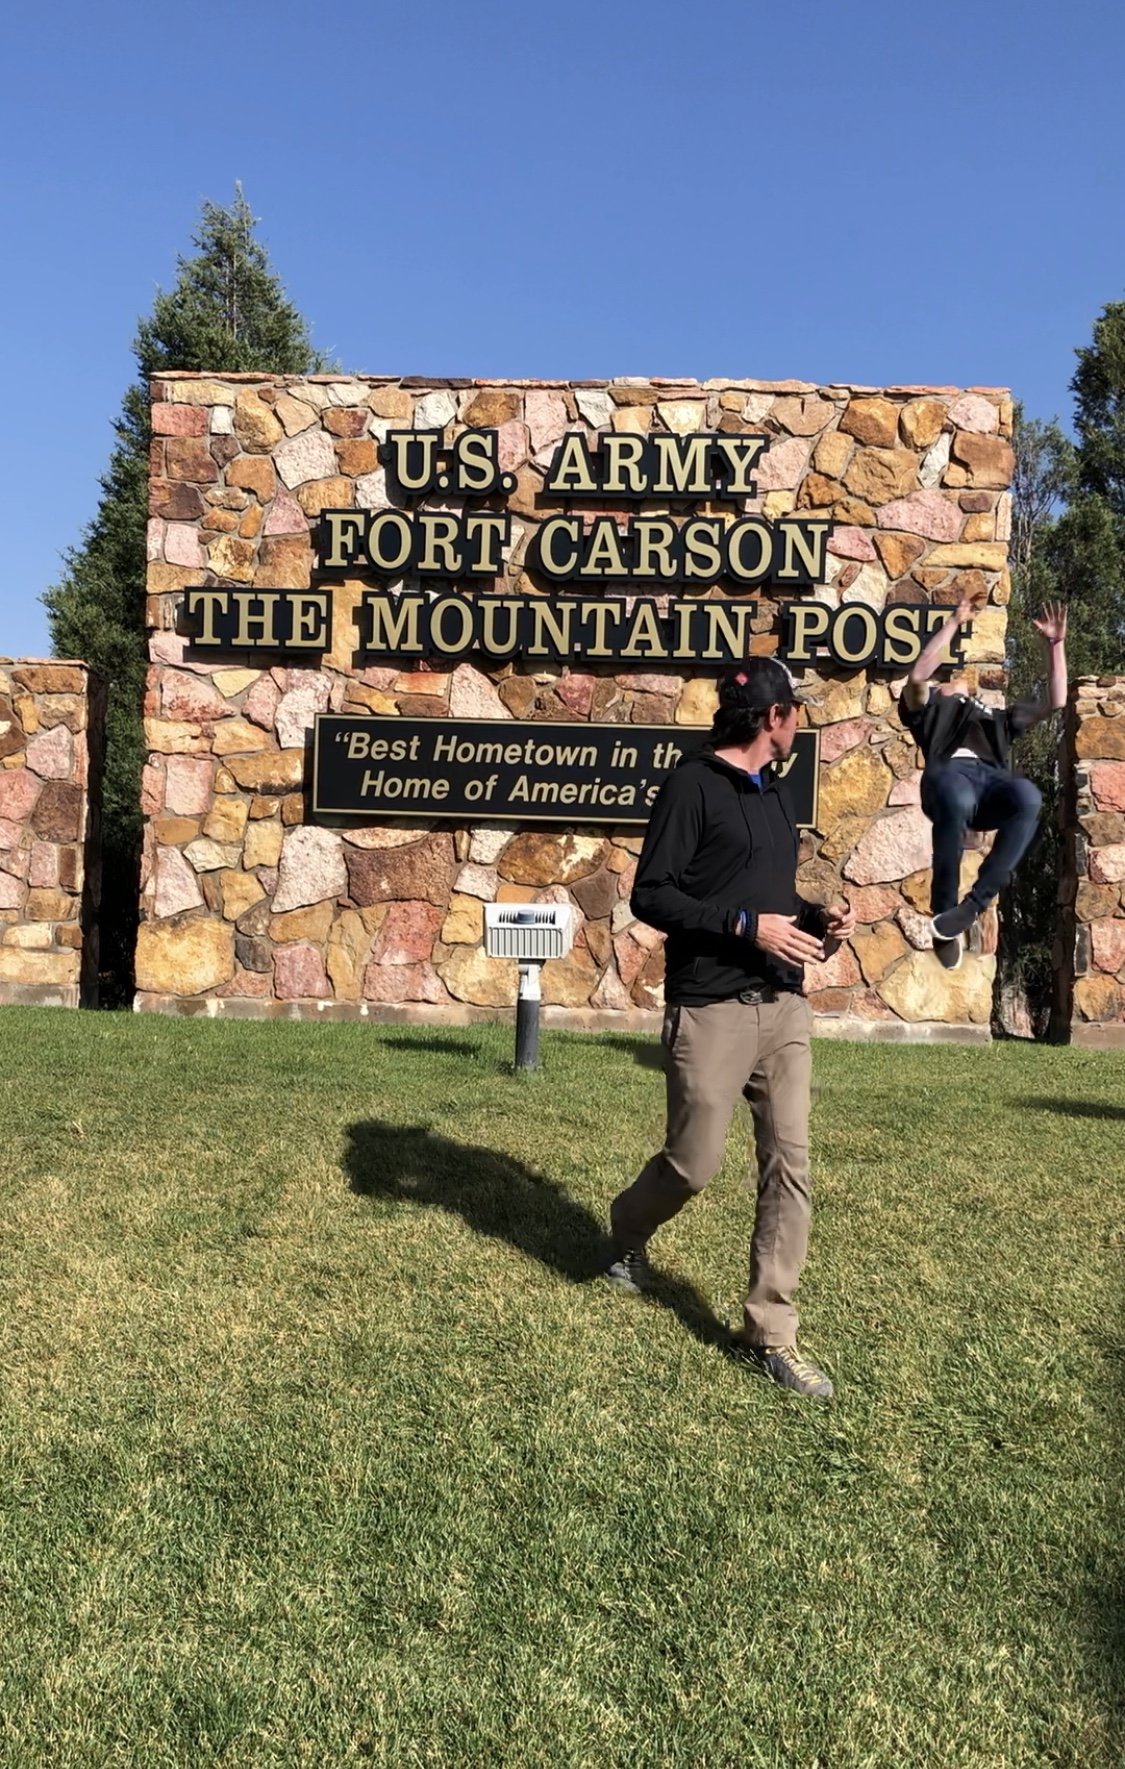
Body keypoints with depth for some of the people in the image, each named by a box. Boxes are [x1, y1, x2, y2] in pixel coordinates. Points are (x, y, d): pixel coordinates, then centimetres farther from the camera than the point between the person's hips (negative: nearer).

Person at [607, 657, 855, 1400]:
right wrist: (748, 925, -18)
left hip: (784, 1006, 7)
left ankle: (770, 1333, 12)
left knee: (791, 1165, 2)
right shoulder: (694, 783, -8)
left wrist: (817, 917, 5)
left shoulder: (776, 789, 16)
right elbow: (651, 897, -12)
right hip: (711, 1009, -7)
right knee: (695, 1163, 3)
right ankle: (629, 1234, 37)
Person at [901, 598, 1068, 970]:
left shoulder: (997, 716, 44)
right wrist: (953, 622, 12)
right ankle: (943, 911, -31)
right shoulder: (930, 710, 33)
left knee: (1028, 797, -37)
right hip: (948, 774, -3)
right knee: (958, 801, -43)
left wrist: (1056, 643, 30)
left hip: (992, 781, 3)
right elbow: (917, 676, 11)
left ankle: (975, 902, -33)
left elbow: (1056, 701, 37)